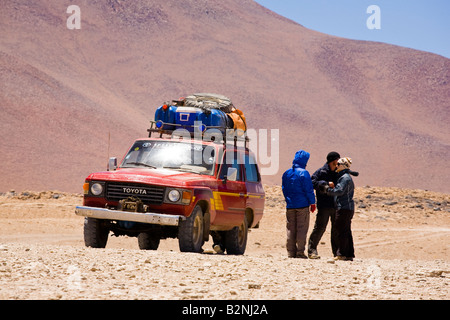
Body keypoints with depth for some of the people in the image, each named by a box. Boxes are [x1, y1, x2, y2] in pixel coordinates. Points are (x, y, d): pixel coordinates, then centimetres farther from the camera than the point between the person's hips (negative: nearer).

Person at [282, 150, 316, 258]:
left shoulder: (286, 173, 9)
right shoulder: (303, 173, -9)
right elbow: (309, 189, -9)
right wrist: (312, 203, -1)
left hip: (290, 205, 5)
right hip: (302, 205, -5)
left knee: (290, 229, 7)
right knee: (302, 229, -1)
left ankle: (291, 252, 7)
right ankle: (300, 252, -4)